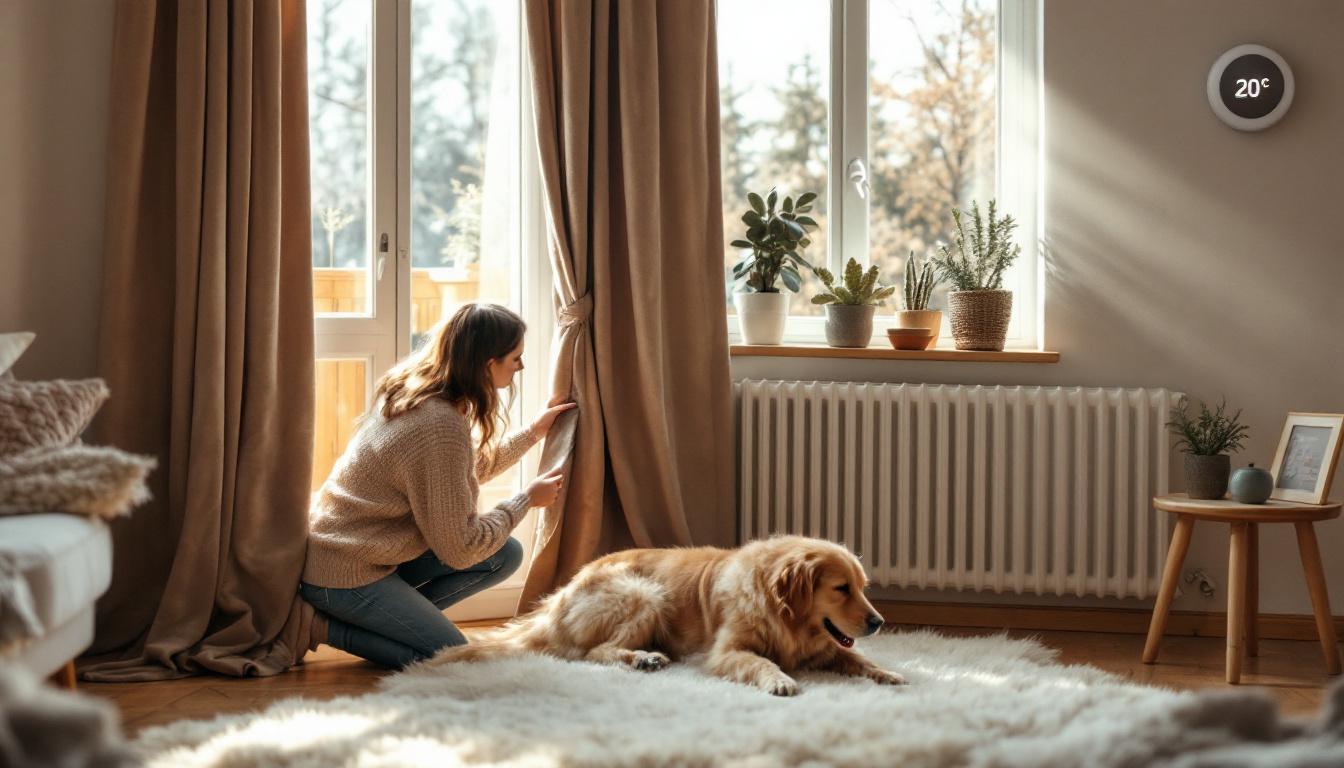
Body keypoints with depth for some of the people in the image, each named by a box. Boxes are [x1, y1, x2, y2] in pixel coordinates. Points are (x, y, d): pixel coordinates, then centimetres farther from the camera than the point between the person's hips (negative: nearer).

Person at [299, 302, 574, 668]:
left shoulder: (409, 387, 1)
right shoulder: (442, 428, -28)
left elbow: (467, 471, 21)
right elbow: (460, 549, -20)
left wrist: (533, 431, 22)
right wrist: (527, 499, -8)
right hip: (345, 576, -10)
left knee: (506, 555, 5)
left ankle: (391, 619, 7)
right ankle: (324, 627, -2)